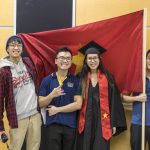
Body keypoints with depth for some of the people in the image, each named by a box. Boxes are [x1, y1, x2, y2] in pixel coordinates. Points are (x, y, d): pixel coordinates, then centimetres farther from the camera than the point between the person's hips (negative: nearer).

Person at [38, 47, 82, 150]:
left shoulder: (76, 81, 1)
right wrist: (52, 95, -19)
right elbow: (40, 104, -1)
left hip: (70, 125, 1)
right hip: (52, 124, -1)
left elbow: (78, 104, -6)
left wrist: (57, 109, -8)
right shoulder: (47, 80, 1)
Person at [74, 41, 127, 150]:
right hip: (85, 122, 1)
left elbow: (114, 102, 1)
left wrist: (114, 123, -3)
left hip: (102, 122, -1)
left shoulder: (107, 78, 2)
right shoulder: (81, 78, 4)